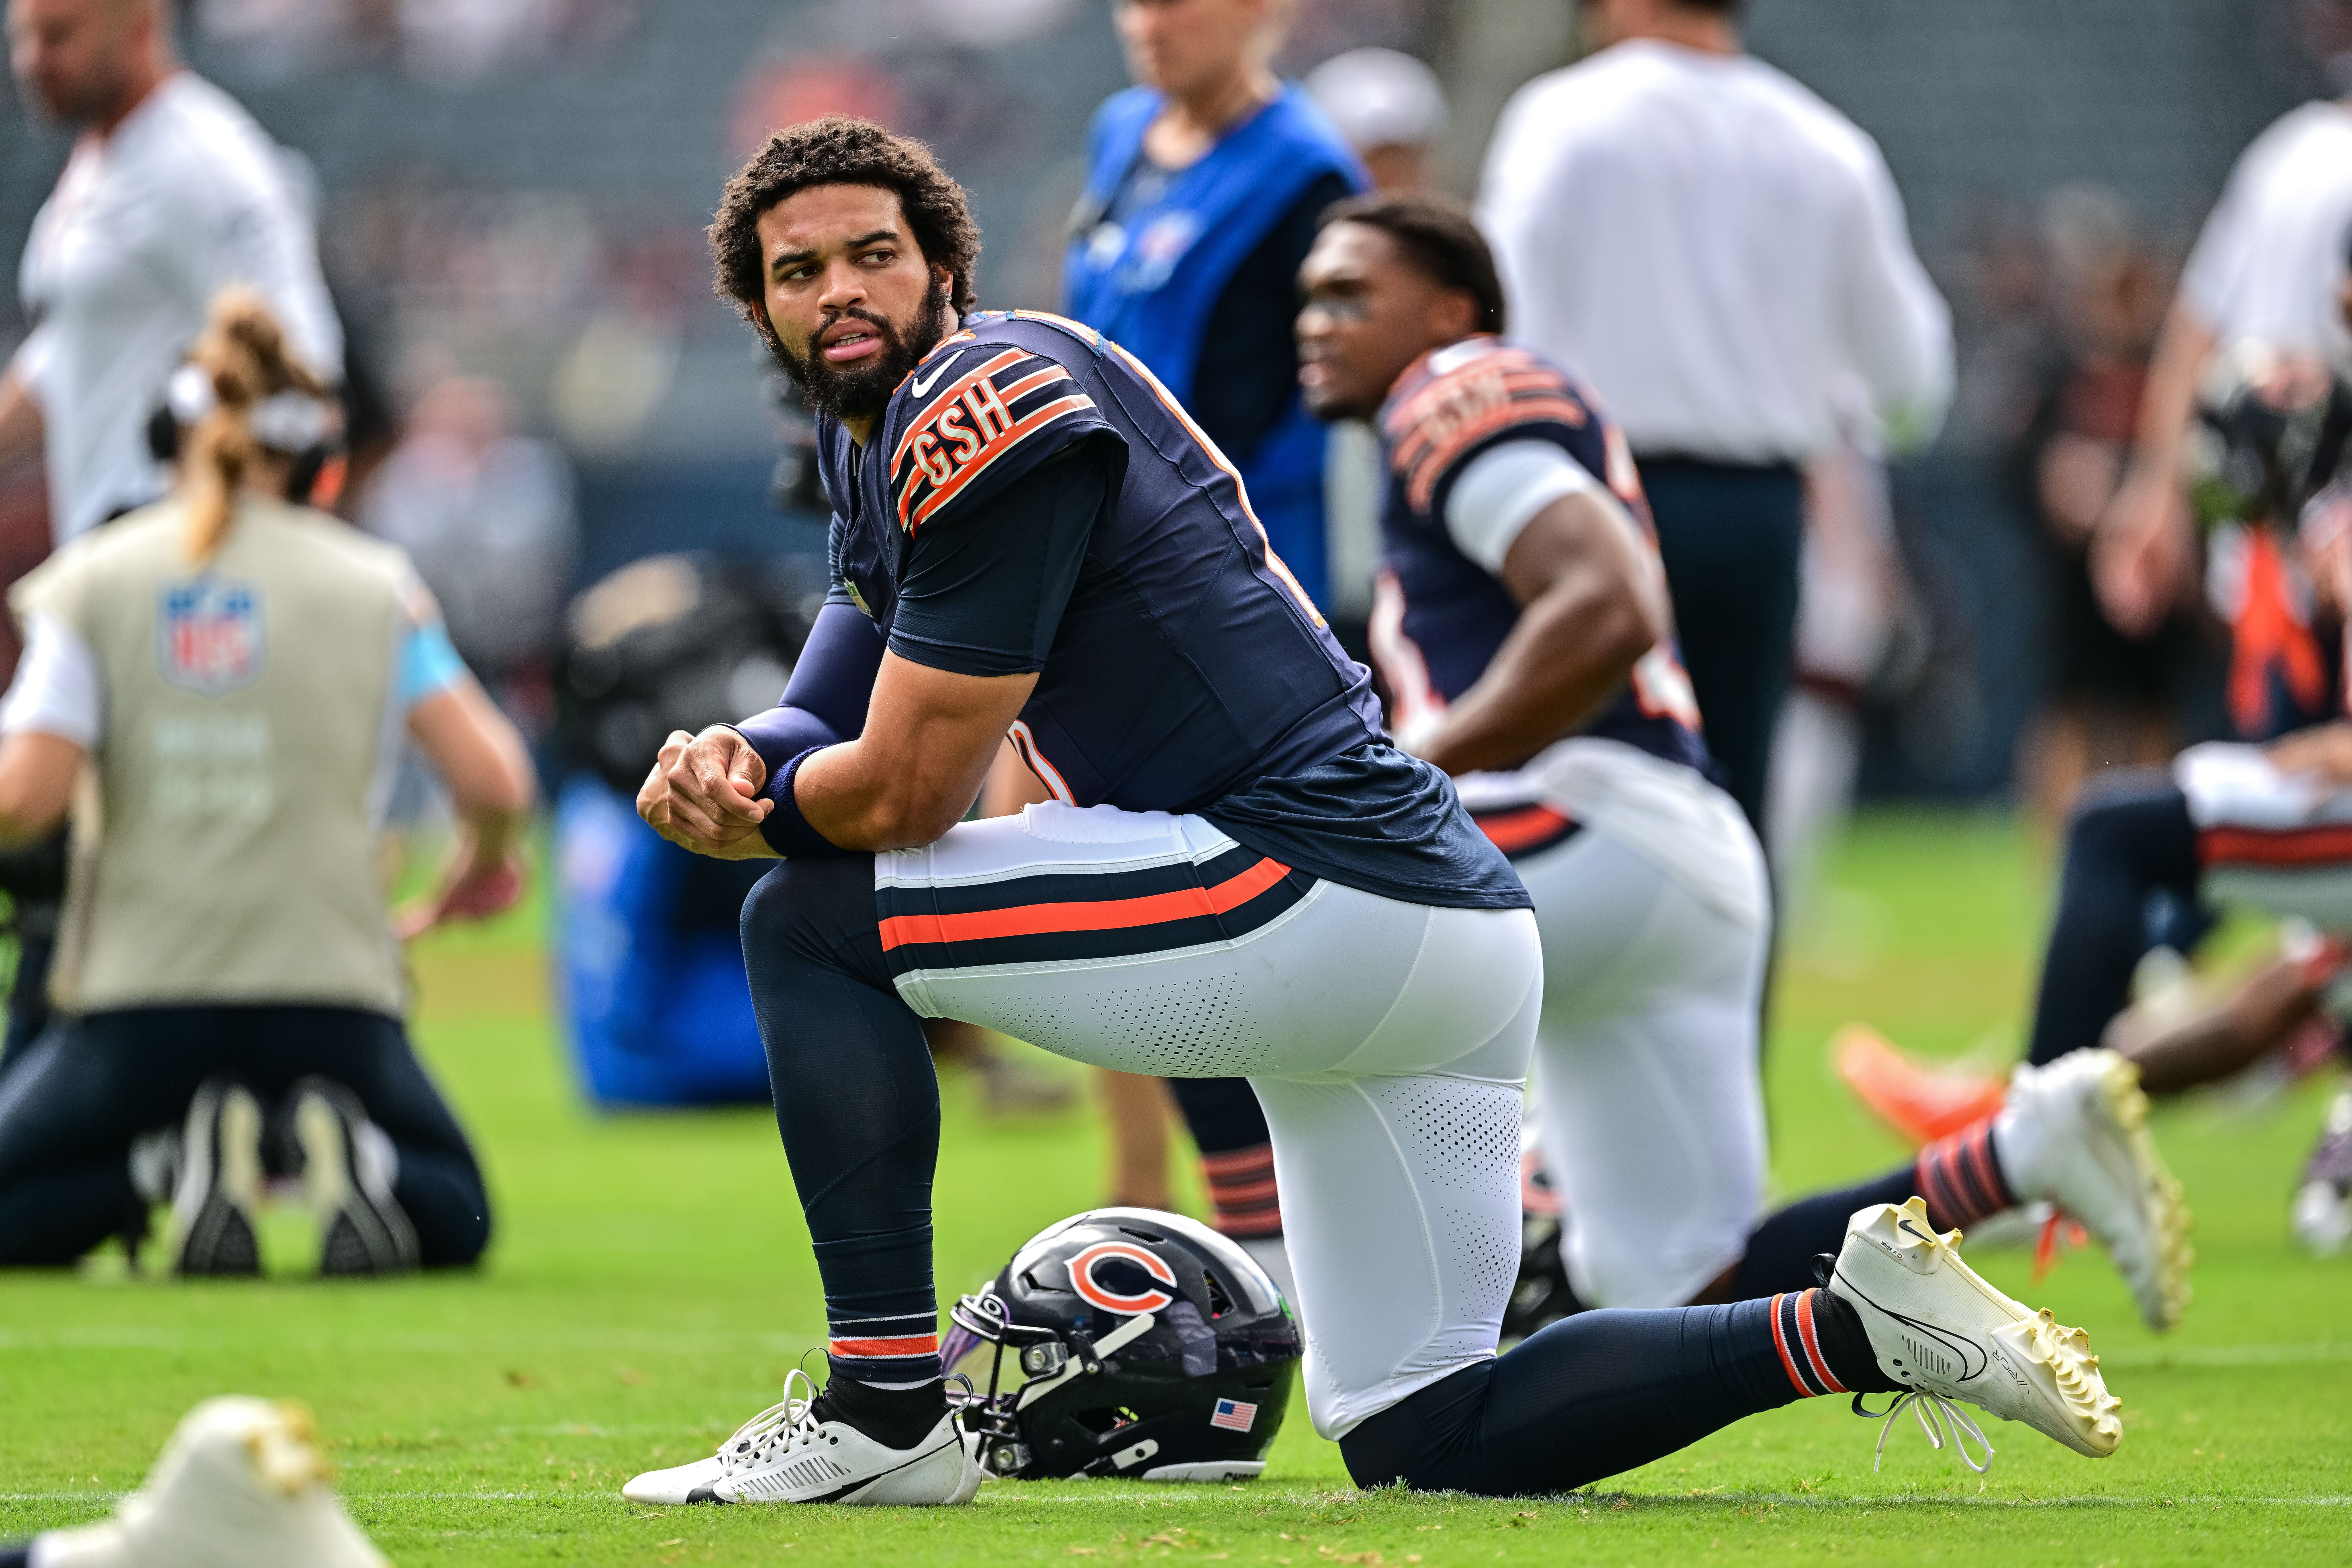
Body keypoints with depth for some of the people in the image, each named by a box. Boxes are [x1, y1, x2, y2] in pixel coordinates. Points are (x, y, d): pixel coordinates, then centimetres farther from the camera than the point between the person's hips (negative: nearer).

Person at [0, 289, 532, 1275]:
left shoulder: (93, 580, 2)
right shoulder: (373, 584, 4)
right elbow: (494, 784, -3)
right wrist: (475, 878, 19)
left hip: (141, 1002, -1)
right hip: (327, 1001, 1)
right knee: (453, 1219, 23)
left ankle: (179, 1158, -13)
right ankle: (349, 1156, -14)